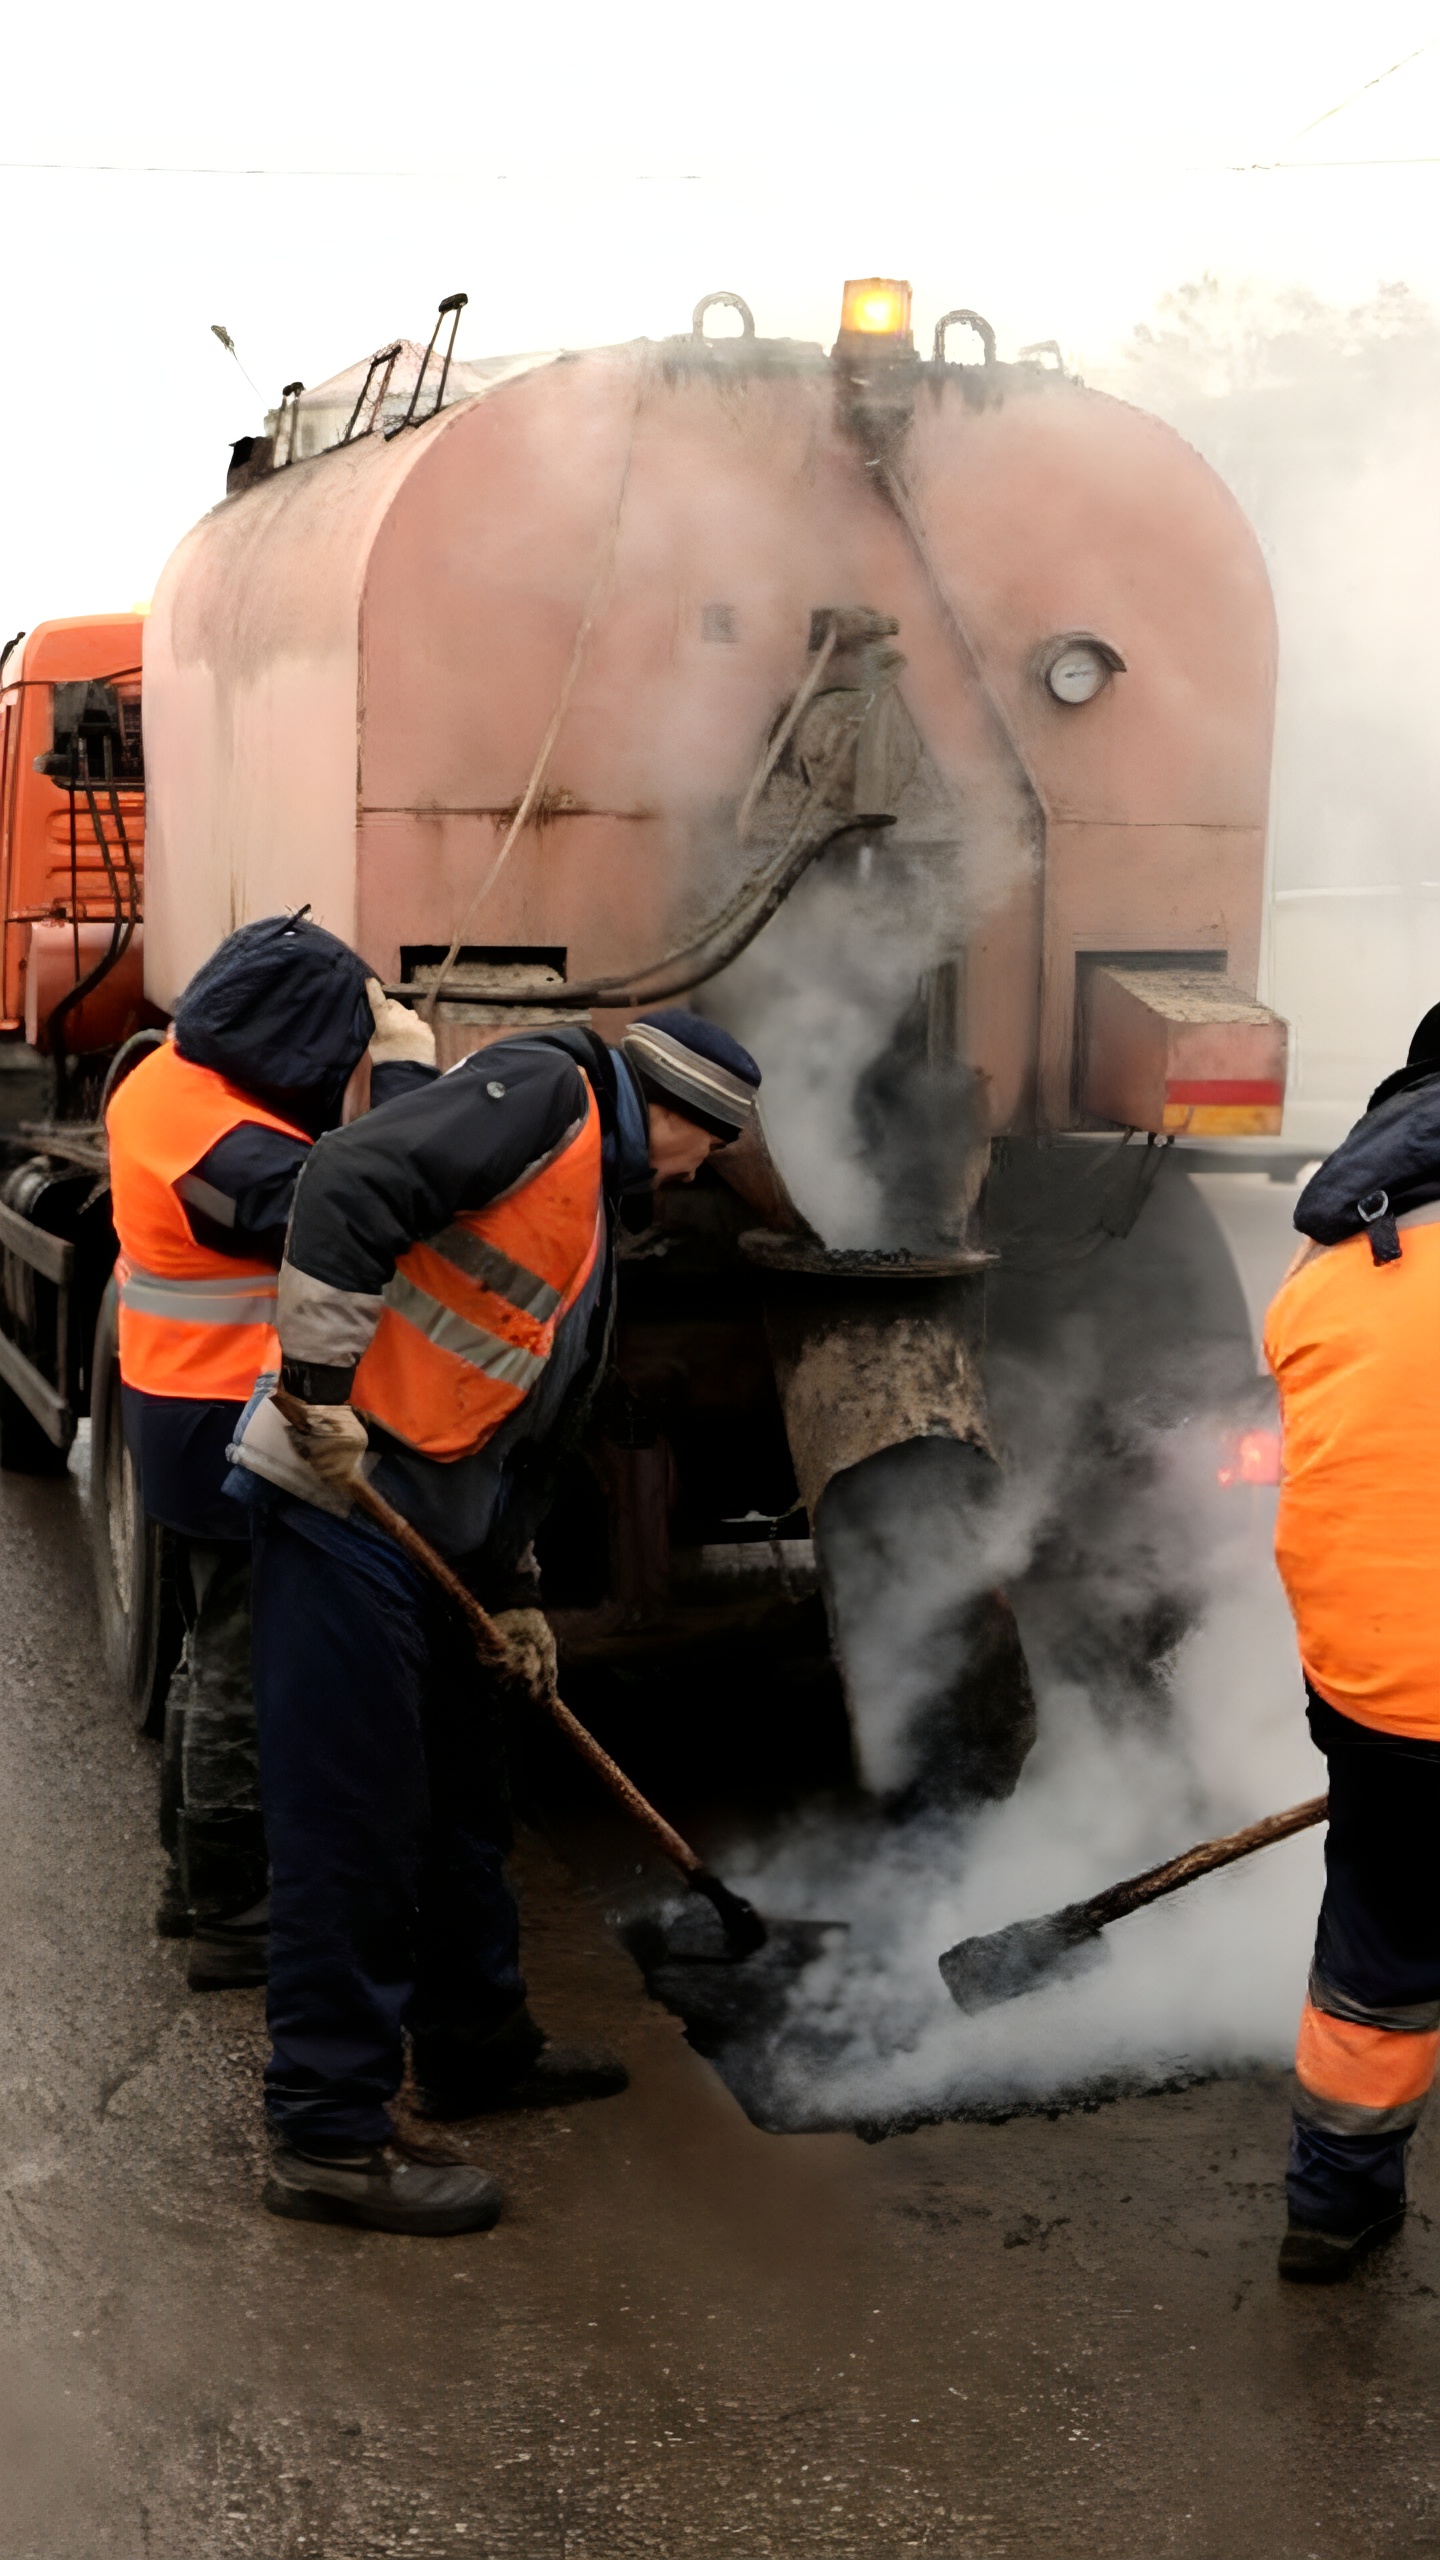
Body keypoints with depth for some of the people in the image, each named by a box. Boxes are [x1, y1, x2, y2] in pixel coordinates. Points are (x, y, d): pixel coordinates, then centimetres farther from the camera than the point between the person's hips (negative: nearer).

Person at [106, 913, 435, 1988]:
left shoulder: (165, 1083, 4)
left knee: (218, 1658, 22)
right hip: (241, 1432, -10)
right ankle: (233, 1920, 14)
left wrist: (377, 1070, -4)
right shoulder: (228, 1146, -26)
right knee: (247, 1680, 2)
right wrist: (404, 1073, -22)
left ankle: (196, 1881, 35)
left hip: (187, 1417, 10)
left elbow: (308, 1174, 7)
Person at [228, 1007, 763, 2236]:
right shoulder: (542, 1092, -7)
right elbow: (350, 1184, -22)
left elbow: (534, 1421, 24)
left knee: (461, 1790, 20)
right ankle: (327, 2134, 3)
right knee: (351, 1813, -5)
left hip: (430, 1527, 10)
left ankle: (478, 2043, 37)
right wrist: (320, 1384, -23)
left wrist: (509, 1589, 20)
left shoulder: (593, 1211, 23)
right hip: (343, 1494, -10)